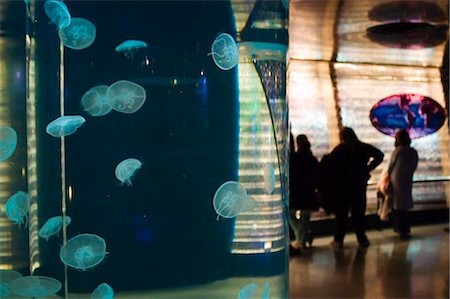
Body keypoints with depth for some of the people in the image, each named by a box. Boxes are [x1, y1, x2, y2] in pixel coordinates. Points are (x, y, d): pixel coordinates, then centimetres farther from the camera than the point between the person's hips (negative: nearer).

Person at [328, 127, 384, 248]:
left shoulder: (338, 150, -3)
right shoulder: (363, 147, 2)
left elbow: (329, 165, -12)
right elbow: (379, 155, 0)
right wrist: (368, 168, 3)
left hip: (341, 185, -1)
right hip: (359, 184, 1)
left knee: (341, 213, 6)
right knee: (358, 213, 8)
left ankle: (338, 240, 5)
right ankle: (362, 239, 8)